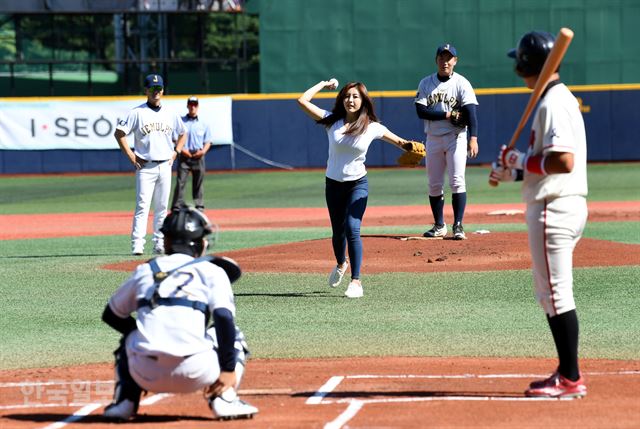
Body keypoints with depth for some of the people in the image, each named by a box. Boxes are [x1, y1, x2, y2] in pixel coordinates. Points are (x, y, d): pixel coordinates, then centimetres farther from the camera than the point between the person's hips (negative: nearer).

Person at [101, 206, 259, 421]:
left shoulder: (145, 270, 20)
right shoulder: (212, 272, 11)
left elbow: (112, 315, 29)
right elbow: (224, 319, -5)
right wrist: (229, 369, -3)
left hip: (147, 376, 3)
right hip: (194, 375, -3)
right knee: (233, 337, 25)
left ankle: (124, 401, 16)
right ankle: (224, 400, 7)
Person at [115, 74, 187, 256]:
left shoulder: (171, 114, 11)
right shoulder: (137, 113, -3)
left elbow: (182, 134, 25)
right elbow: (119, 133, -5)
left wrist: (175, 153, 12)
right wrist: (131, 157, -8)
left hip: (165, 166, 4)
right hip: (145, 167, -4)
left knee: (162, 207, 7)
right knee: (142, 205, -11)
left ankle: (159, 244, 12)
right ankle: (137, 244, -13)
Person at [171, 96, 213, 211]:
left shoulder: (204, 124, 11)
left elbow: (208, 142, 13)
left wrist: (203, 151, -6)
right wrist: (181, 149, -11)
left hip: (198, 157, 2)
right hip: (184, 156, -2)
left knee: (198, 184, 6)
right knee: (180, 182, -9)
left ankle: (199, 206, 12)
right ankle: (176, 208, -9)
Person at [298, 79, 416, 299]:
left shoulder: (372, 127, -7)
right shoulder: (332, 121, -6)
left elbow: (398, 141, 1)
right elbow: (302, 101, -10)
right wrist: (324, 84, -1)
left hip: (357, 184, -2)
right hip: (333, 184, 2)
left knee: (352, 229, -18)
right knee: (338, 231, 14)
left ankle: (356, 281, -17)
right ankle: (341, 264, 46)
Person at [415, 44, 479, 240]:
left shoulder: (461, 83, -4)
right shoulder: (426, 83, 5)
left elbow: (471, 112, -14)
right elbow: (421, 111, -6)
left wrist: (473, 138, -28)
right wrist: (448, 115, -15)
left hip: (456, 137, -3)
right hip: (433, 138, 3)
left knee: (457, 182, -10)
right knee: (434, 184, 6)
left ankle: (458, 225, -8)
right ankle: (439, 226, 15)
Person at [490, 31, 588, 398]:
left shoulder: (552, 104, -16)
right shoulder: (563, 99, 16)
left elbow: (564, 161, -25)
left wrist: (523, 161, -13)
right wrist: (515, 171, 14)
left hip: (553, 209, -11)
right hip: (567, 204, 11)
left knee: (556, 294, -7)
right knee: (551, 293, 17)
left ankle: (571, 380, -4)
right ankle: (567, 372, 21)